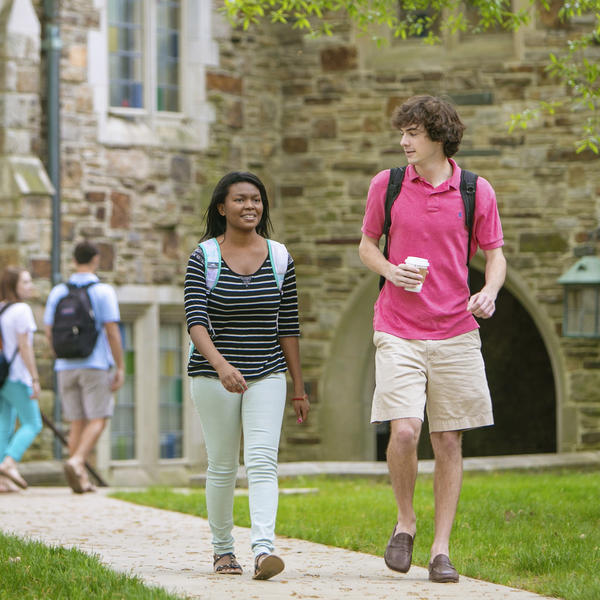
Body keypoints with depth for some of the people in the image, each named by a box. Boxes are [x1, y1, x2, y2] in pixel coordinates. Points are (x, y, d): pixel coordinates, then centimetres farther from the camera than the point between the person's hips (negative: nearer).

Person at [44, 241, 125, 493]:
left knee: (77, 422, 8)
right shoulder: (103, 291, -6)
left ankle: (81, 478, 4)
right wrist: (120, 368, -6)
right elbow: (112, 331, -11)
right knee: (97, 419, -1)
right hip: (95, 364, -4)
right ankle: (76, 461, -23)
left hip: (66, 366, 4)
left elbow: (49, 333, 8)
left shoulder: (58, 292, 6)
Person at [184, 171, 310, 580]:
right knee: (222, 466, 6)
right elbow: (196, 320, -14)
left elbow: (288, 327, 9)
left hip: (267, 376, 1)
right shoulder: (204, 258, -3)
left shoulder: (279, 258, 5)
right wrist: (220, 364, -32)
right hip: (214, 376, -1)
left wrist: (299, 388, 9)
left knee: (263, 460, -14)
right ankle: (222, 548, 21)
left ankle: (264, 548, -25)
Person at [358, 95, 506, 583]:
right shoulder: (386, 185, 4)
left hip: (455, 332, 1)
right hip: (398, 331, 0)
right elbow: (367, 245, 15)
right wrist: (389, 270, -7)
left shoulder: (477, 192, 2)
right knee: (404, 430, -16)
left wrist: (489, 293, -12)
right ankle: (405, 521, 9)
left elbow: (495, 255, 9)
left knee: (449, 441, 2)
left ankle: (441, 549, 10)